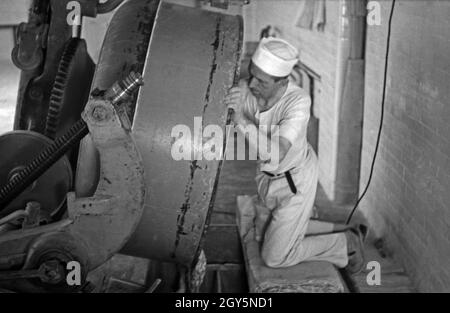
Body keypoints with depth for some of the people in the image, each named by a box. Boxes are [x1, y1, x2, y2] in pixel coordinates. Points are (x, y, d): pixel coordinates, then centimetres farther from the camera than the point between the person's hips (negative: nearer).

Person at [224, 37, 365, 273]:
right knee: (262, 236, 25)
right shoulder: (247, 89, -21)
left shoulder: (298, 100, -36)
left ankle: (346, 243, 19)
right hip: (267, 176, 6)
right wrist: (228, 101, -33)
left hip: (294, 181, -6)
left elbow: (274, 154, -43)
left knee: (274, 257, 3)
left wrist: (241, 121, -47)